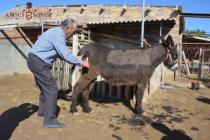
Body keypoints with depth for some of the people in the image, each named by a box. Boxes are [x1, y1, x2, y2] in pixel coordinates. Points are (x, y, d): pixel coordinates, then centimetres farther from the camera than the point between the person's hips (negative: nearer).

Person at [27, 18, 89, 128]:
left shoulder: (57, 32, 13)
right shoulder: (58, 35, -20)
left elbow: (59, 53, 20)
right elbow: (67, 56, -22)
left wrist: (74, 60, 14)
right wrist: (81, 63, -9)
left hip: (35, 61, 11)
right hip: (38, 62, -11)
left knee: (45, 87, 22)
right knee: (52, 89, -8)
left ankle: (42, 111, 40)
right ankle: (49, 120, -2)